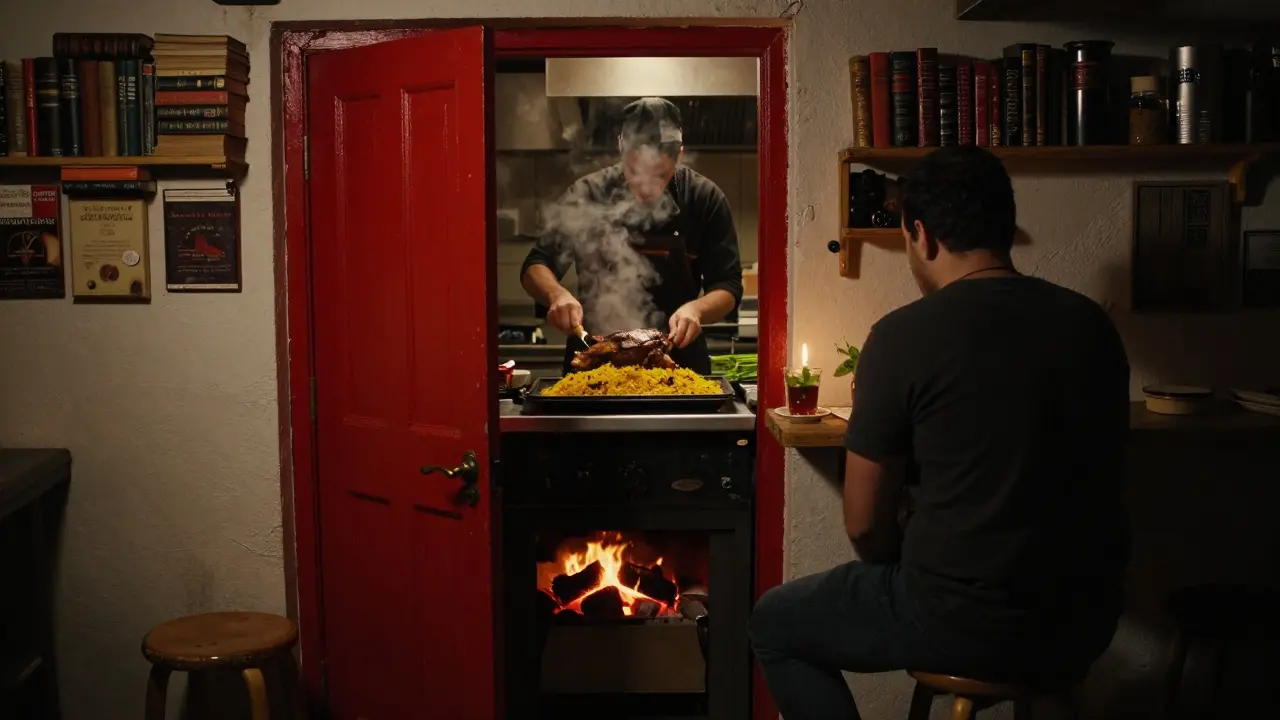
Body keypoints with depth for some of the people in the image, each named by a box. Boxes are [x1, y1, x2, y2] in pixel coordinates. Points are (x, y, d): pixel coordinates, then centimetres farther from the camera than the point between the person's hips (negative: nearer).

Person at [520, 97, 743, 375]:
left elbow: (728, 286, -1)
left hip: (678, 357, -1)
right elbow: (535, 268, -1)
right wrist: (557, 294, -23)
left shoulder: (705, 200, -4)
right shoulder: (587, 194, -5)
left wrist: (696, 309, -23)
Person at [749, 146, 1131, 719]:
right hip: (1088, 624, 6)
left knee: (773, 623, 18)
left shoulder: (904, 335, -14)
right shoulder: (1093, 324, 2)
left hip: (969, 623, -6)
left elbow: (865, 525, -9)